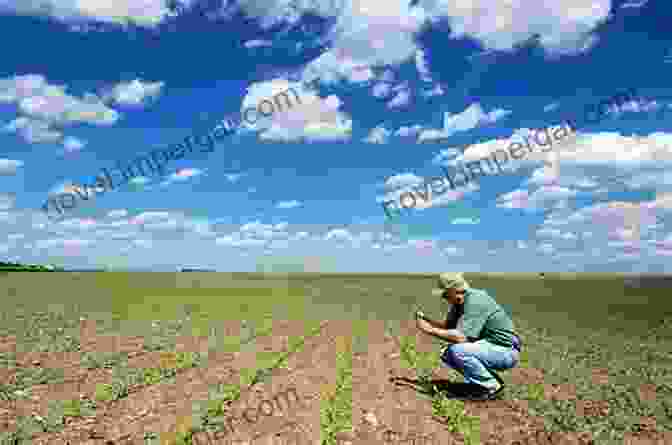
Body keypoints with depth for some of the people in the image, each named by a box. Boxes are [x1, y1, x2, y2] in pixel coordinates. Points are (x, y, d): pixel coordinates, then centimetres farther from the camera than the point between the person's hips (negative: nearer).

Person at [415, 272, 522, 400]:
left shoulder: (475, 301, -24)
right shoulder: (458, 302, 5)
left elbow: (461, 337, -31)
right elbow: (447, 326, 10)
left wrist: (430, 330, -23)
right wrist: (426, 320, -6)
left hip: (506, 352, -9)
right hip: (490, 346, 9)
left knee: (458, 351, -27)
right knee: (447, 354, 2)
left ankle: (491, 386, -9)